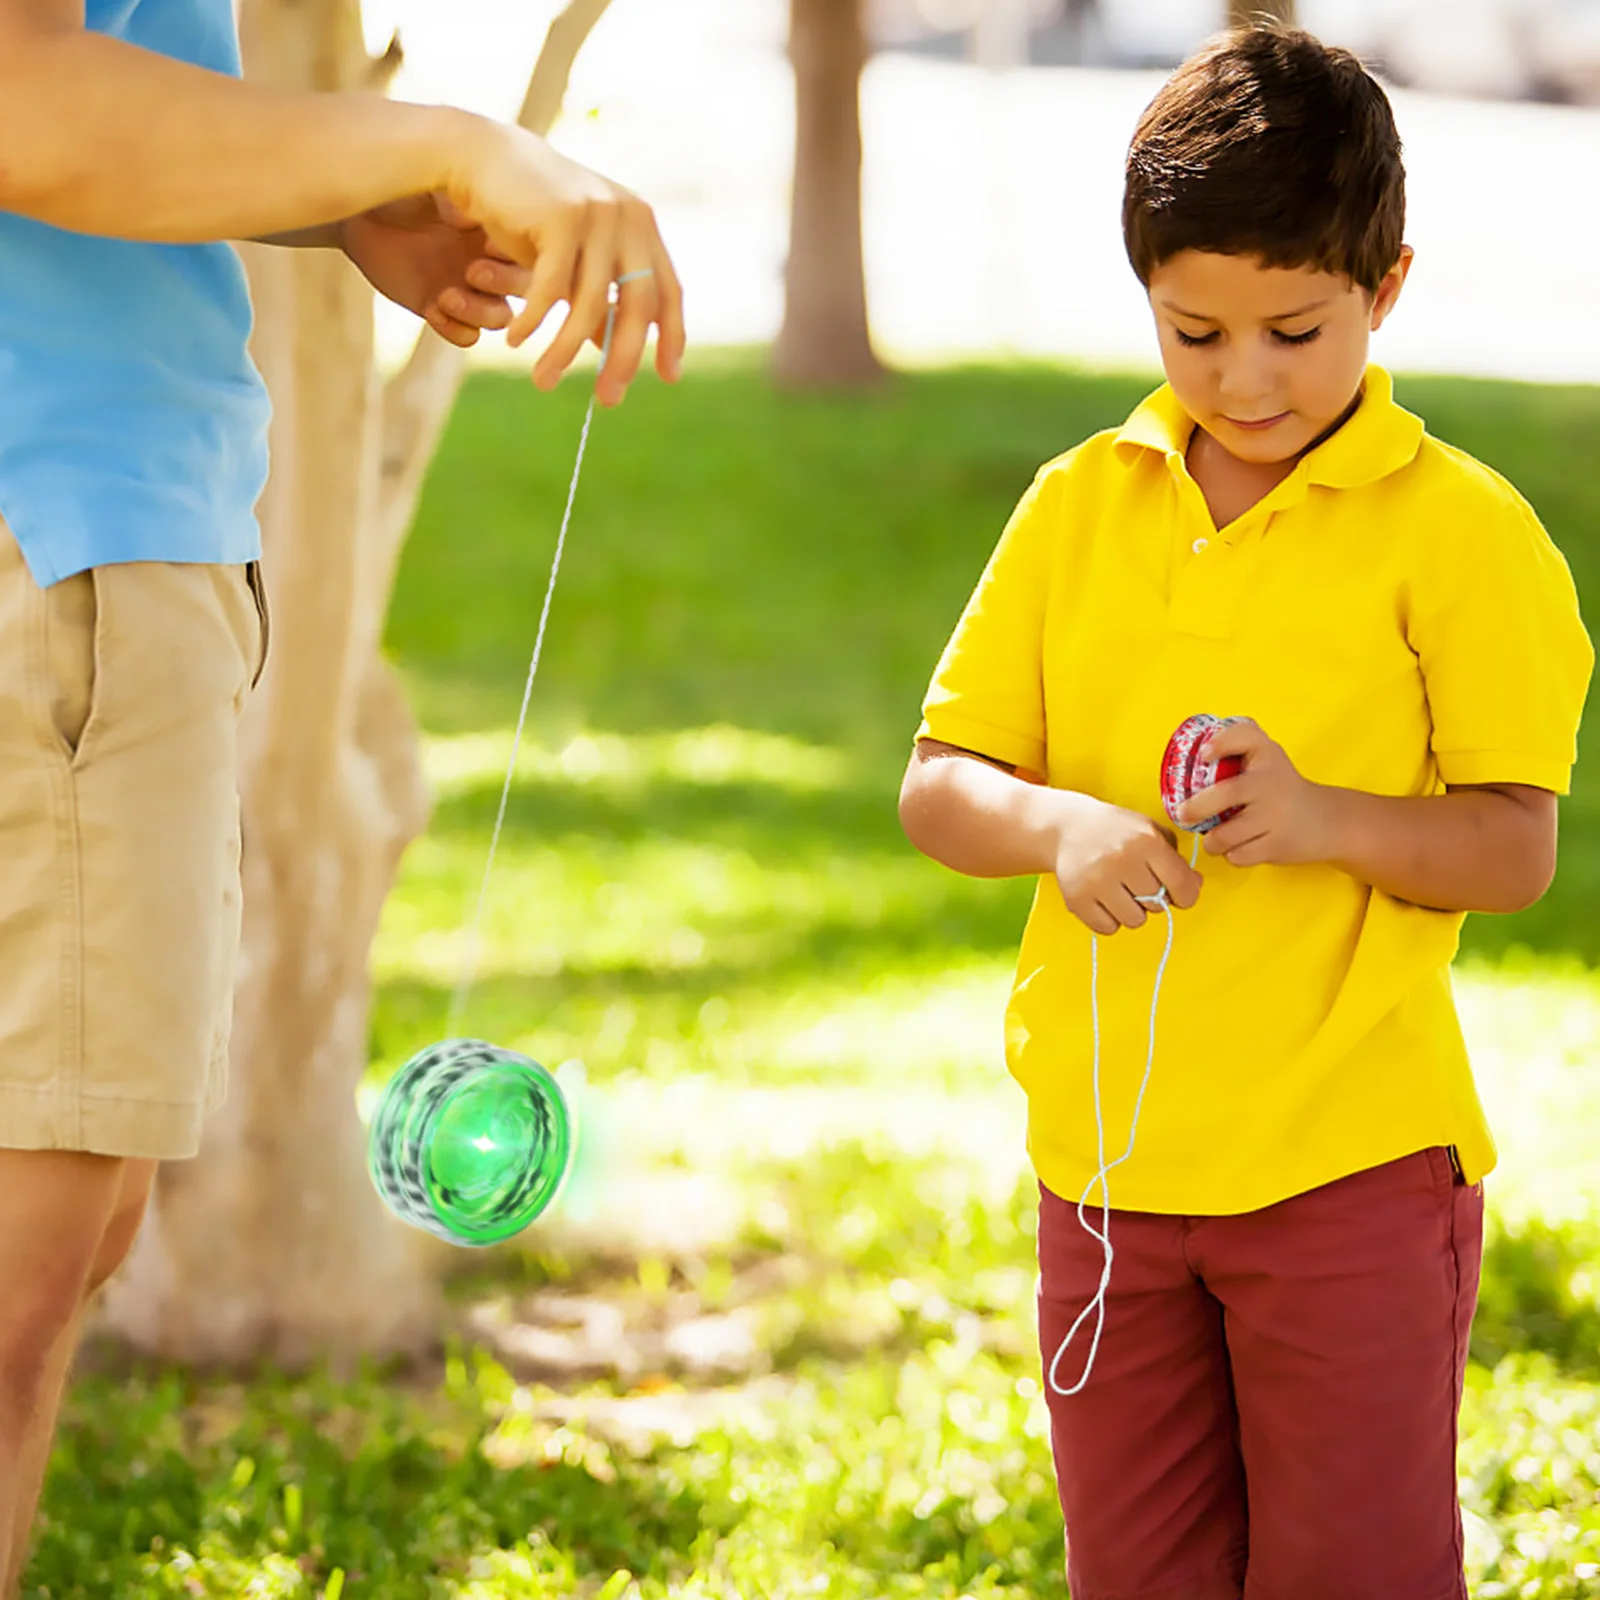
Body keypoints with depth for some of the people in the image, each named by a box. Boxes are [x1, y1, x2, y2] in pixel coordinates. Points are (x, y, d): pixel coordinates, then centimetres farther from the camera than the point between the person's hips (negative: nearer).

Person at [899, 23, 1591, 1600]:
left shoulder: (1458, 525, -5)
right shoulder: (1079, 506, 6)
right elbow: (936, 786, 5)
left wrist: (1324, 817, -25)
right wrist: (1060, 826, -17)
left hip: (1352, 1166, -4)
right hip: (1105, 1157, 4)